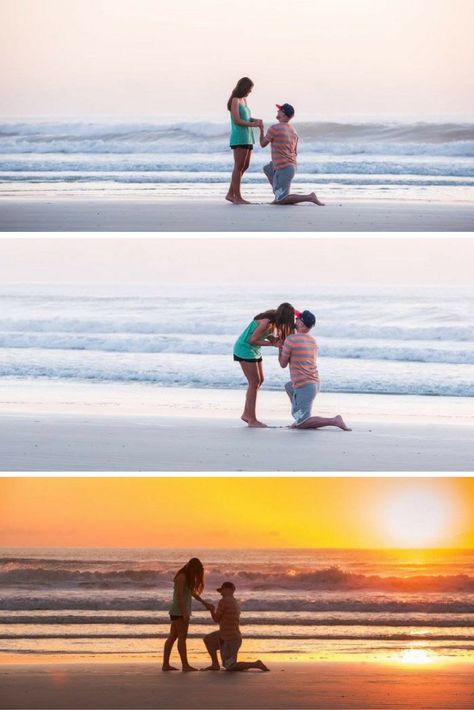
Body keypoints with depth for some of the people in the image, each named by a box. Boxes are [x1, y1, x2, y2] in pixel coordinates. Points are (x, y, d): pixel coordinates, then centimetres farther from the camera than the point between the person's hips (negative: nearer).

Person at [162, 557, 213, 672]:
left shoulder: (187, 577, 15)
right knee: (182, 637, -9)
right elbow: (179, 595, -20)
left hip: (177, 612, 10)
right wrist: (184, 612, -23)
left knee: (172, 637, 8)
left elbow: (192, 592, 26)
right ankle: (185, 665, -10)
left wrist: (203, 602, 26)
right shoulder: (182, 577, -14)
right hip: (180, 611, -10)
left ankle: (165, 664, 8)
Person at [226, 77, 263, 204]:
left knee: (245, 166, 11)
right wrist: (253, 124, -13)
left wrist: (256, 120, 2)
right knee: (239, 166, -7)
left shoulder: (244, 100, 16)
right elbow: (237, 120, -15)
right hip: (239, 138, -9)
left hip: (247, 137, 9)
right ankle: (237, 197, -6)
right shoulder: (235, 100, -8)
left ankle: (231, 194, 16)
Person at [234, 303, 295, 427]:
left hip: (254, 351, 10)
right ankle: (252, 419, -4)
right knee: (254, 382, -7)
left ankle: (246, 414, 23)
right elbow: (253, 340, -25)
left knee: (259, 381, 13)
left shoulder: (274, 321, -1)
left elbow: (269, 337, 5)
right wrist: (273, 344, -23)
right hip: (245, 349, -10)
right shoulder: (266, 322, -28)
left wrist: (277, 339, -15)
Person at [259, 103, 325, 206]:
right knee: (267, 169, 33)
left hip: (283, 169, -9)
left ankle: (310, 198, -16)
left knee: (281, 200, -5)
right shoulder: (293, 130, 10)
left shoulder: (274, 128, -13)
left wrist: (261, 130, 14)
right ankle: (279, 195, 25)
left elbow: (263, 144, -1)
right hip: (292, 166, 9)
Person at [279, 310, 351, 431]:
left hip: (304, 387, -8)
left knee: (300, 424, -3)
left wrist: (280, 347, 13)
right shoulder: (313, 341, 11)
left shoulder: (290, 340, -13)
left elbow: (283, 364, -3)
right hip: (314, 383, 8)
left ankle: (335, 421, -14)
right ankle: (300, 418, 27)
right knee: (288, 386, 36)